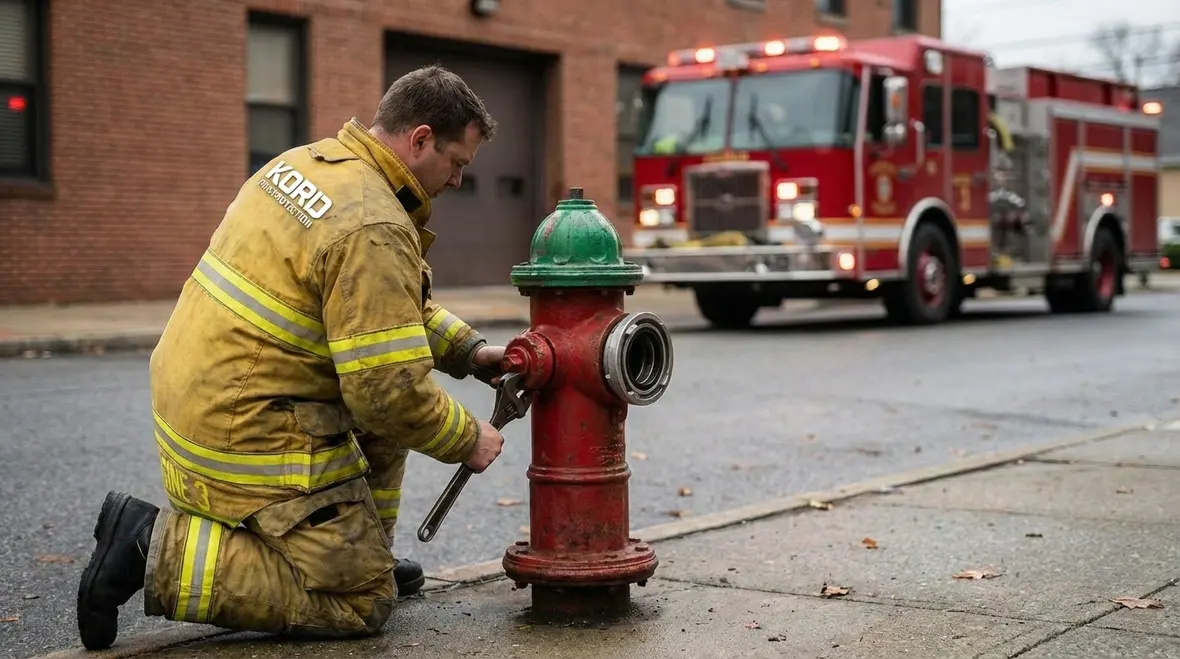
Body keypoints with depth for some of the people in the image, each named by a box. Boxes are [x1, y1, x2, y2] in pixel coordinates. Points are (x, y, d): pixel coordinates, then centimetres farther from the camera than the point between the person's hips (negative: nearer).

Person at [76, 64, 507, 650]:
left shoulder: (307, 162, 8)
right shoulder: (372, 229, -22)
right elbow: (390, 392, -22)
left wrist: (465, 348, 14)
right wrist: (467, 440, -4)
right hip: (246, 437, -10)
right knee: (364, 603, 0)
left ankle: (360, 552, 23)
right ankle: (160, 551, -6)